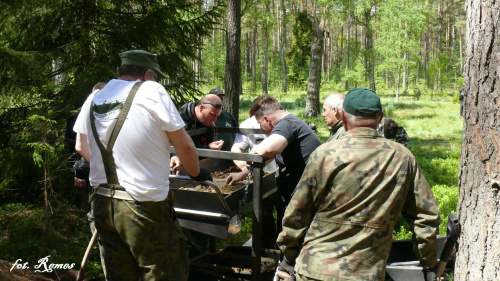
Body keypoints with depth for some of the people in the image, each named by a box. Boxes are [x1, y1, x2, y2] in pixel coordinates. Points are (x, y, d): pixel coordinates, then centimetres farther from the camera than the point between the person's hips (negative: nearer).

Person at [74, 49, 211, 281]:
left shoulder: (94, 98, 9)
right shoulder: (152, 91, -8)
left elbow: (81, 146, 21)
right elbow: (184, 145, -6)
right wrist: (196, 173, 11)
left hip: (102, 204, 7)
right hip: (144, 207, -6)